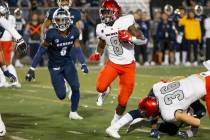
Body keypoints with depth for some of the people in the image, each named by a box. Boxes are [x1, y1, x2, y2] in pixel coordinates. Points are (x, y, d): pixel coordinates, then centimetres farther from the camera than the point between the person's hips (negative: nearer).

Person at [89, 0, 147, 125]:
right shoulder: (102, 28, -1)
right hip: (113, 64, 3)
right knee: (100, 87, -23)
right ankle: (105, 91, 15)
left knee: (123, 100, 0)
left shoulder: (125, 22, -15)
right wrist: (97, 54, 0)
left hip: (128, 66, -3)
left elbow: (143, 40, -12)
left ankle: (116, 121, 24)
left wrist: (129, 38, -27)